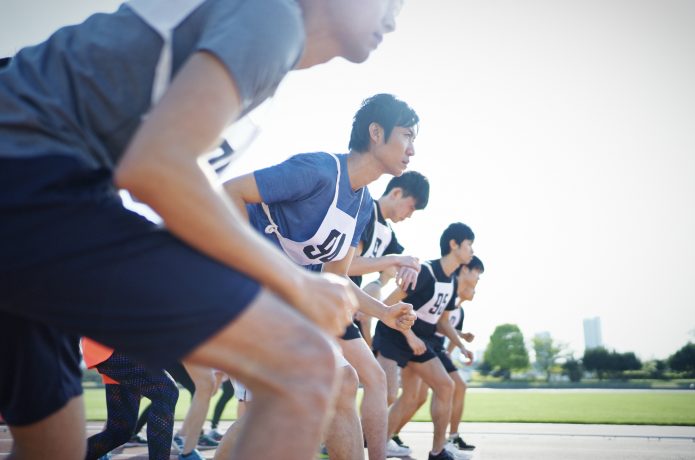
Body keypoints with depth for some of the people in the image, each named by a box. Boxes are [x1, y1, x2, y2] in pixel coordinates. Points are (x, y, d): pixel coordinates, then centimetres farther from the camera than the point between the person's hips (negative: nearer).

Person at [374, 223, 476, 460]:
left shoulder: (452, 282, 7)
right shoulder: (426, 271, -21)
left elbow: (442, 319, 19)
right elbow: (389, 304, -24)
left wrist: (461, 346, 8)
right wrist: (410, 336, -26)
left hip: (419, 340, 9)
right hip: (392, 336, -9)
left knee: (445, 386, 4)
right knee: (388, 395, -23)